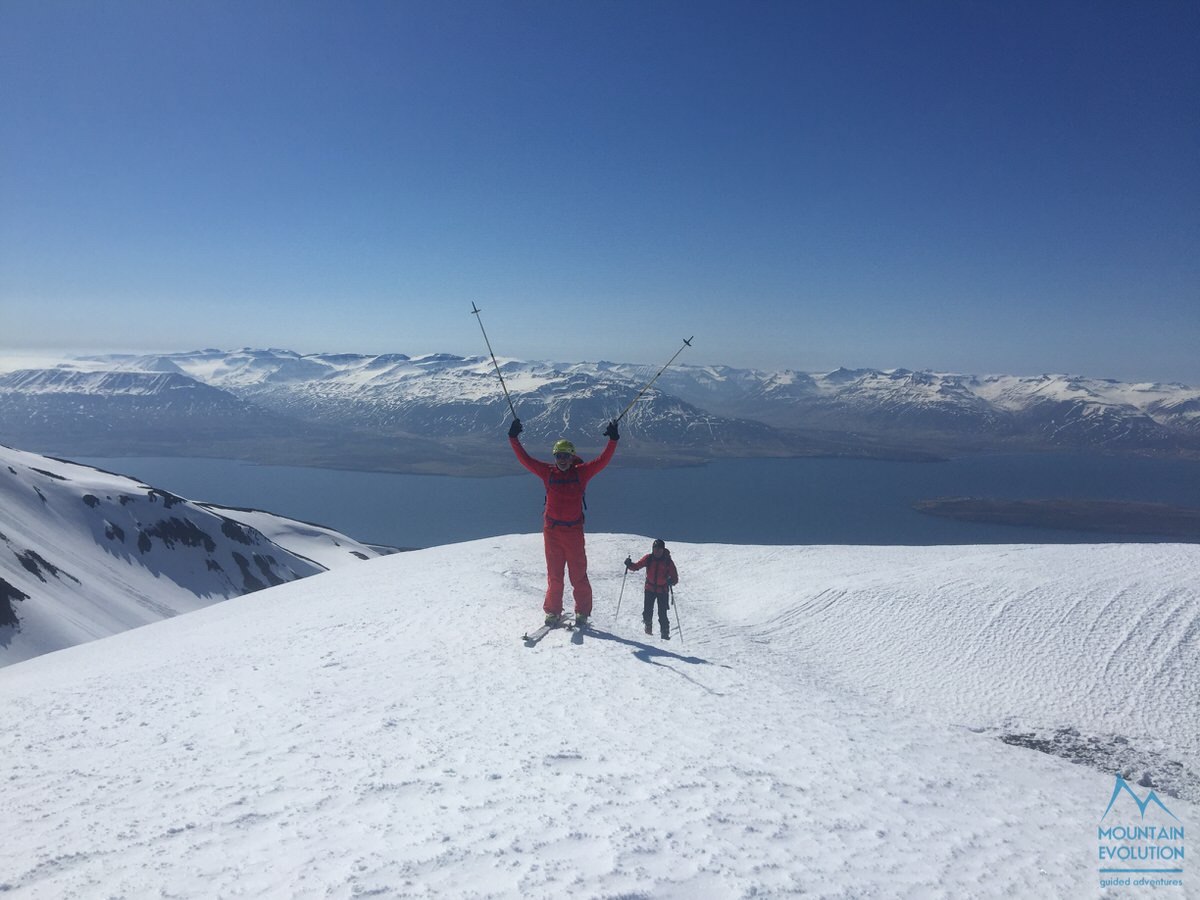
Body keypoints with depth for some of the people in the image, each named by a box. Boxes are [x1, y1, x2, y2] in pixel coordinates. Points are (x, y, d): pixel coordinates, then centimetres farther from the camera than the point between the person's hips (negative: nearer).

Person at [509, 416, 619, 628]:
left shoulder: (581, 473, 1)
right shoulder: (548, 472, 4)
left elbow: (602, 460, -3)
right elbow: (525, 459, 6)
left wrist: (613, 440, -10)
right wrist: (514, 439, 3)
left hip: (574, 531, -1)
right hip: (551, 530, 1)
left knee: (578, 574, 0)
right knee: (554, 575, 7)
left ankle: (582, 613, 11)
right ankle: (553, 612, 17)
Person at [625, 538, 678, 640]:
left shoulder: (668, 561, -9)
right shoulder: (648, 558, -3)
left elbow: (675, 578, -10)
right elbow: (636, 566, 2)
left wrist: (671, 581, -32)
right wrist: (629, 564, -19)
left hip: (663, 590, -2)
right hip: (650, 589, 2)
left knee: (662, 614, -7)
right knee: (647, 611, 0)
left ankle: (665, 634, 6)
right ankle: (648, 627, 28)